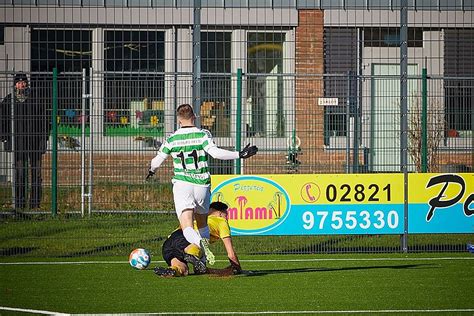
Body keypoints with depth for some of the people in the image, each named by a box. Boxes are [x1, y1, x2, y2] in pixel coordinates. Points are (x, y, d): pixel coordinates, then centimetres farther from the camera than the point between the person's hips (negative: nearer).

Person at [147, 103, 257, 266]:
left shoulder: (171, 139, 2)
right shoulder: (203, 135, -3)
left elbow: (157, 160, 13)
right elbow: (215, 152, -18)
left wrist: (151, 170, 35)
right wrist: (239, 154, -12)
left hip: (182, 184, -2)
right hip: (202, 185, 2)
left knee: (187, 228, -11)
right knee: (203, 224, 24)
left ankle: (200, 242, -43)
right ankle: (203, 261, 20)